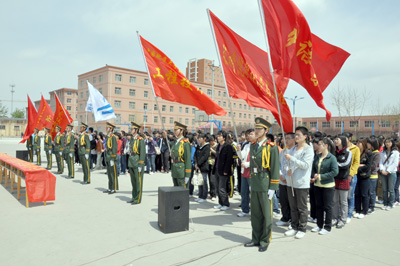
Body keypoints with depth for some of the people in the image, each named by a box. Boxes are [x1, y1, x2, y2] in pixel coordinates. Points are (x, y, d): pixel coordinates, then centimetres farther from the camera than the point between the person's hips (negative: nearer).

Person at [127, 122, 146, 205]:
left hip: (137, 163, -8)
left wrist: (140, 165, -17)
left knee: (138, 181, 1)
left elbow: (142, 153, -15)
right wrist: (129, 164, 16)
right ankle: (134, 197, 25)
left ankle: (138, 199, 9)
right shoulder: (132, 139, 12)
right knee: (133, 181, 14)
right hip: (131, 163, 8)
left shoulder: (140, 140, -12)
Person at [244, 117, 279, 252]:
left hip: (265, 186, -6)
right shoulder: (253, 146, 11)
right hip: (255, 185, 6)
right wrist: (251, 182, 16)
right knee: (255, 214, 14)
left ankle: (265, 241, 20)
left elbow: (275, 169, -11)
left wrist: (272, 188, -13)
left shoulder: (272, 147, -9)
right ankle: (256, 239, 28)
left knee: (266, 215, 6)